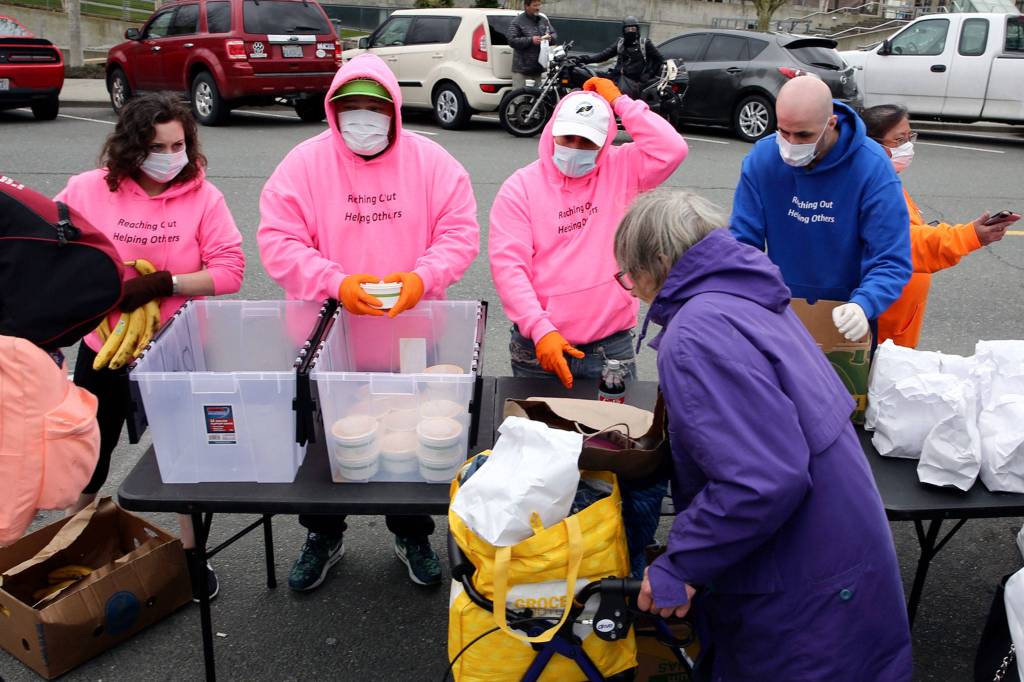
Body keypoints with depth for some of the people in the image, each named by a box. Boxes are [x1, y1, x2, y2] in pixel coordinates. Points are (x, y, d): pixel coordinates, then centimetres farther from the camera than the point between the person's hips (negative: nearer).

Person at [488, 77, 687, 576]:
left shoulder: (619, 172, 6)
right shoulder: (521, 187, -2)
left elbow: (671, 149, -8)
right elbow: (507, 264, -10)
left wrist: (620, 102, -4)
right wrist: (541, 331, -19)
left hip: (610, 347, 2)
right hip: (539, 348, -1)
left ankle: (627, 563, 24)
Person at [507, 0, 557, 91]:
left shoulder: (544, 20, 15)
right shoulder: (517, 22, -3)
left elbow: (555, 34, 20)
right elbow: (512, 41, -12)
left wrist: (550, 38, -5)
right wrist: (531, 40, -21)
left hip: (540, 68, 5)